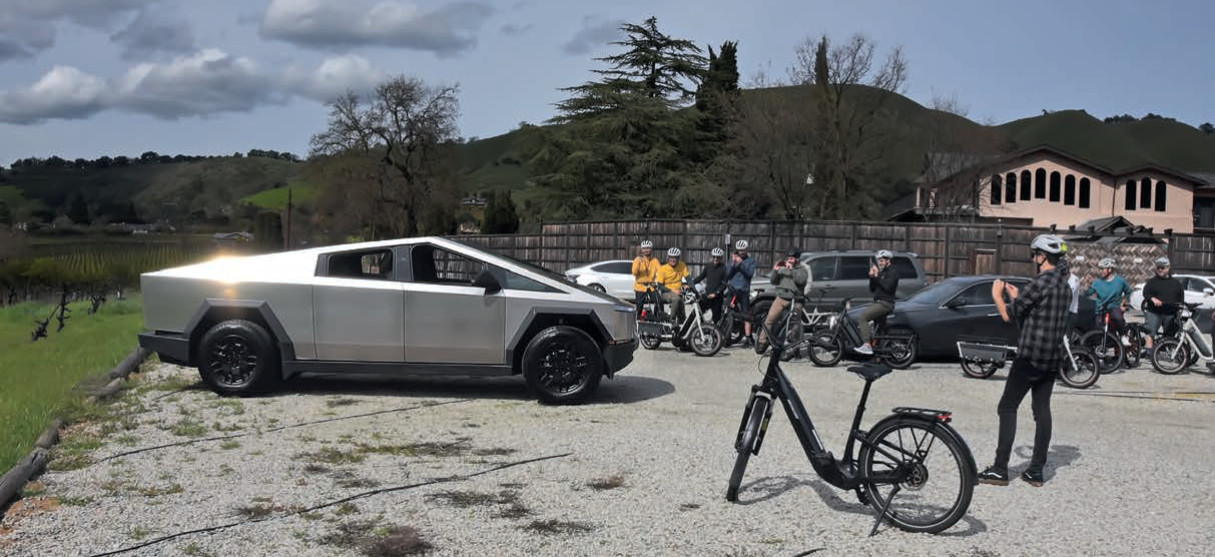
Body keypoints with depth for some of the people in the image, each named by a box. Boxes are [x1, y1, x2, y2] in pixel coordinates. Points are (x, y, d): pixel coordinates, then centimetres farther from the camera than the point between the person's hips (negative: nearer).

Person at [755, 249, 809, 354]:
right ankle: (762, 342, 2)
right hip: (781, 298, 2)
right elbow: (773, 281, 11)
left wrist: (791, 270, -26)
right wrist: (775, 271, -6)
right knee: (770, 320, -5)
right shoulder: (782, 268, 14)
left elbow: (801, 280, -16)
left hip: (794, 300, -2)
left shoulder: (801, 269, 5)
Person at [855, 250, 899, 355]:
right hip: (877, 302, 10)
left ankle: (867, 345, -30)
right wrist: (872, 277, 5)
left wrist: (877, 276, -15)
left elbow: (887, 286, -21)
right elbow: (872, 289, 20)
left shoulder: (892, 272, -5)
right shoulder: (881, 272, 23)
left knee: (863, 317, -24)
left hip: (885, 303, -10)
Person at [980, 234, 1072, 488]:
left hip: (1031, 357, -8)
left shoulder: (1041, 282, -16)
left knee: (1007, 408, -2)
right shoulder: (1065, 286, 12)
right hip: (1053, 357, 8)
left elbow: (1009, 315, -11)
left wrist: (997, 296, 6)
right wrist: (1017, 297, 26)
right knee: (1042, 411, 9)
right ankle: (1036, 471, 11)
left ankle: (1000, 469, -4)